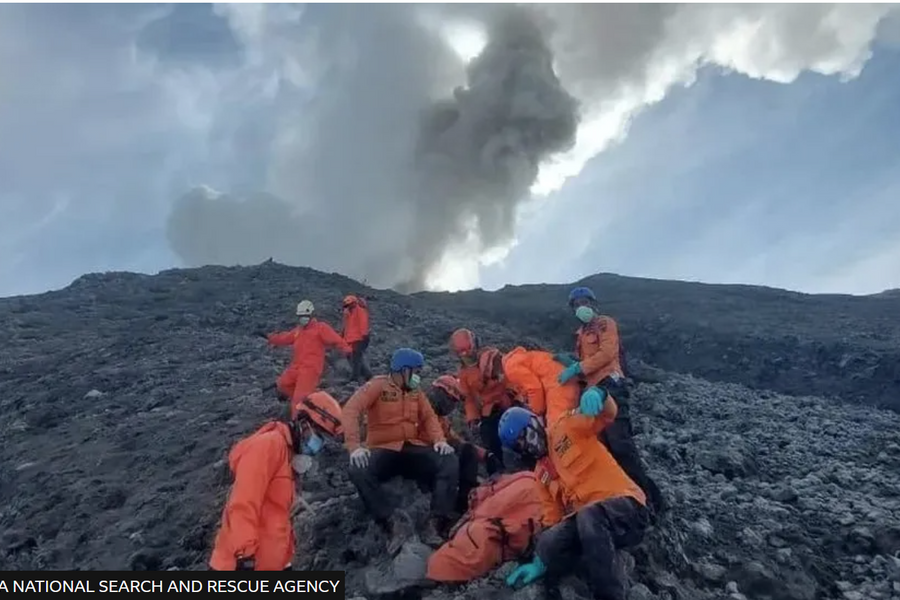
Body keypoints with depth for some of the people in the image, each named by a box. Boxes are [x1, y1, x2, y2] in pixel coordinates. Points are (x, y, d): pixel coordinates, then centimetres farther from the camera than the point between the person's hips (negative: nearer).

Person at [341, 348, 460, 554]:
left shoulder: (415, 391, 16)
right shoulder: (377, 385, -2)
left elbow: (429, 416, 9)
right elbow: (351, 410, -15)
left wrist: (440, 439, -13)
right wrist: (354, 446, -29)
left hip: (414, 448, 4)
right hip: (384, 450, -4)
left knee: (450, 463, -22)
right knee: (358, 471, -35)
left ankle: (436, 525, -30)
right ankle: (392, 524, -32)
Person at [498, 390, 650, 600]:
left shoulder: (566, 426, 4)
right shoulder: (541, 475, 20)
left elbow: (607, 414, -11)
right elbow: (552, 518, 17)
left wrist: (595, 394, -35)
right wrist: (540, 562, 7)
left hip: (626, 506, -5)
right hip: (585, 519, 5)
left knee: (589, 516, -39)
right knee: (548, 544, -26)